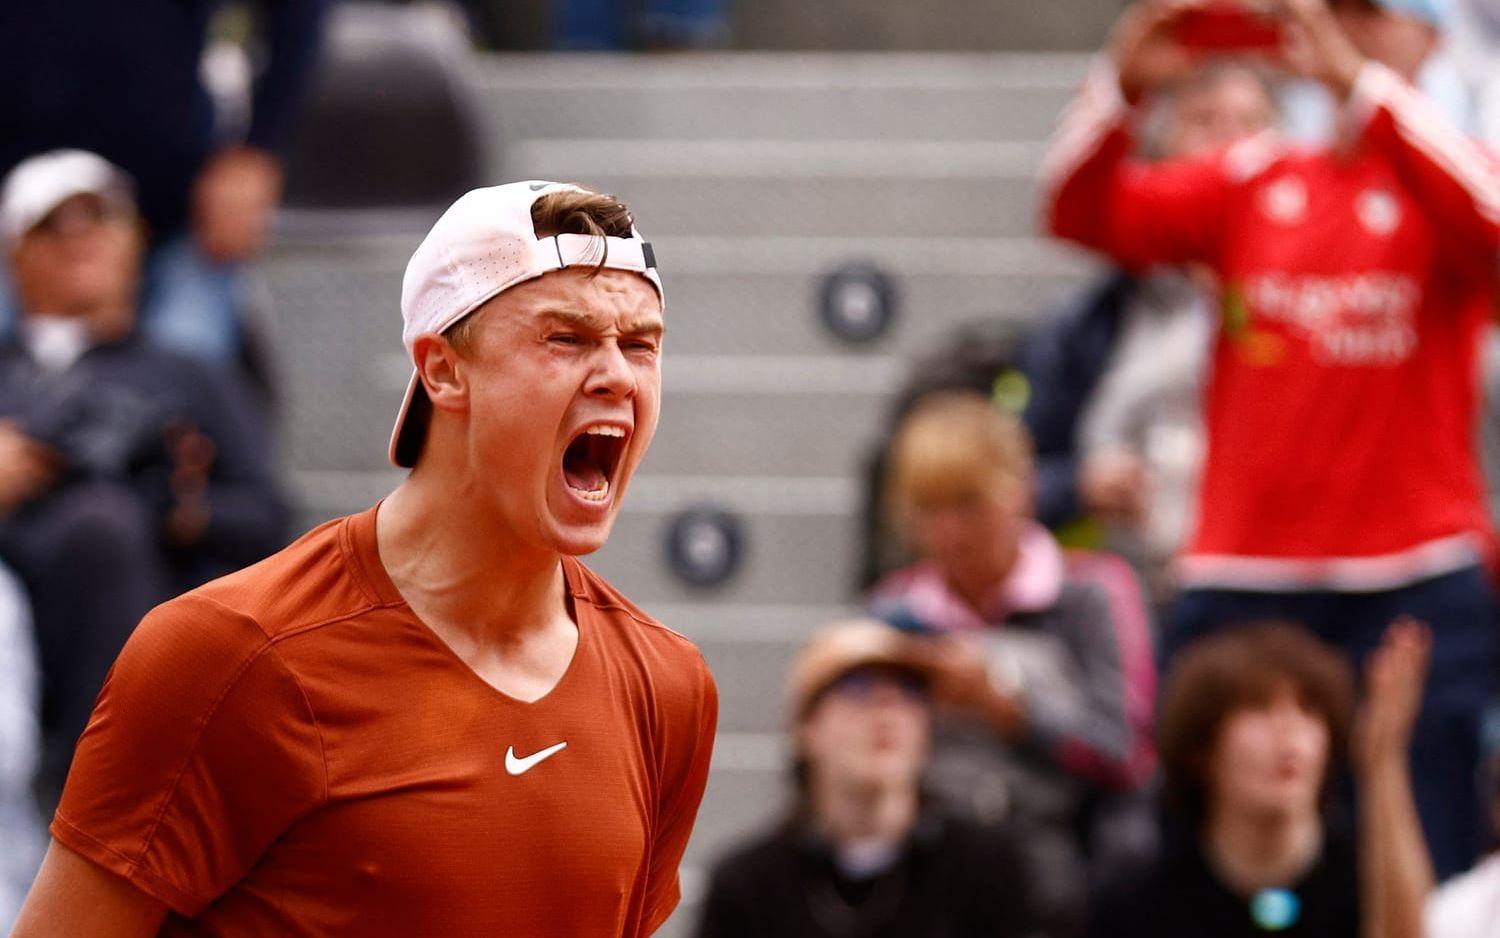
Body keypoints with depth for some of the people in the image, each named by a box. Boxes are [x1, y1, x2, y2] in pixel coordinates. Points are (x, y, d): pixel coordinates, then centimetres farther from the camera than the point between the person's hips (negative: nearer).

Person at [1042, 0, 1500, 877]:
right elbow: (1084, 214, 4)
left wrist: (1358, 81, -26)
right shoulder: (1252, 181, 13)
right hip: (1242, 580, 3)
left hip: (1415, 582, -3)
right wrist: (1122, 86, -14)